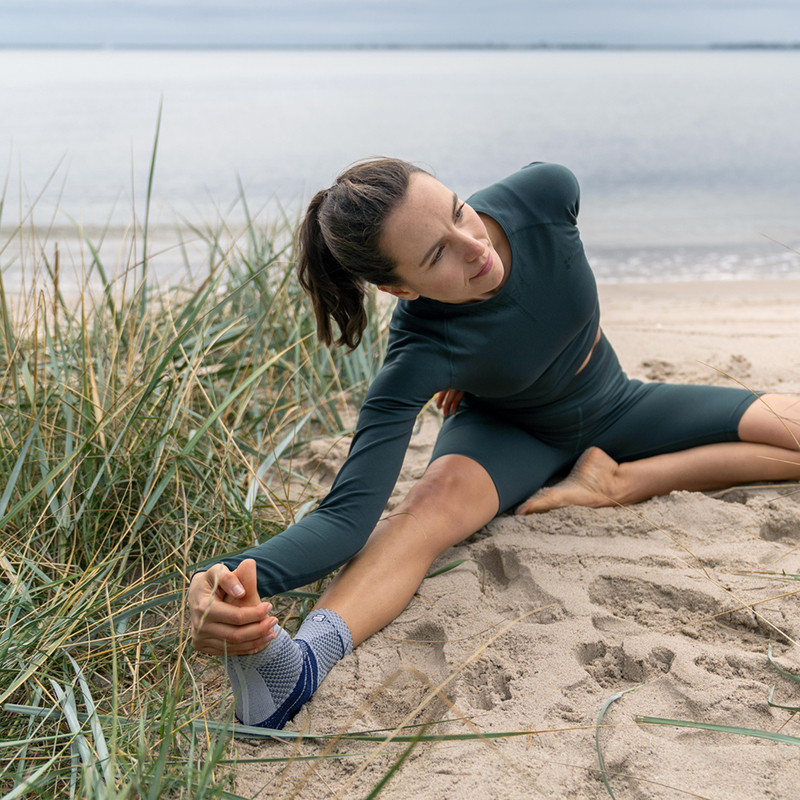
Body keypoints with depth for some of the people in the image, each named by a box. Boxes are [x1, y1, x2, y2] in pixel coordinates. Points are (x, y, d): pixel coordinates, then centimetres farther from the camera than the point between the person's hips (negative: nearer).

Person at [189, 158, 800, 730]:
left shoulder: (546, 192, -30)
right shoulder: (421, 357, -38)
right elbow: (348, 515, -44)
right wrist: (244, 574, -67)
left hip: (613, 406, 5)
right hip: (508, 433, -5)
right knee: (440, 493, -40)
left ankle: (615, 481, -19)